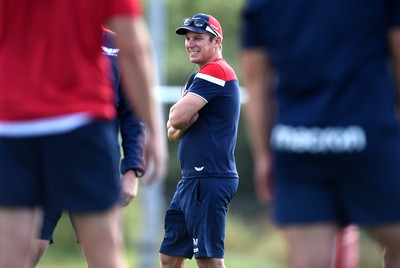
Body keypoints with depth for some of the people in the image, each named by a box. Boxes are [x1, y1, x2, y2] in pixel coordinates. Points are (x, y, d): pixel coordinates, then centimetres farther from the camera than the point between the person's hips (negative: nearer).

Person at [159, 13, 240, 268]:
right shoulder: (200, 77, 21)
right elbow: (172, 130, 18)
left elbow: (177, 118, -20)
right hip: (193, 180, 11)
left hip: (208, 181, -11)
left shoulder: (215, 72, -11)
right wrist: (184, 121, -4)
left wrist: (183, 118, 2)